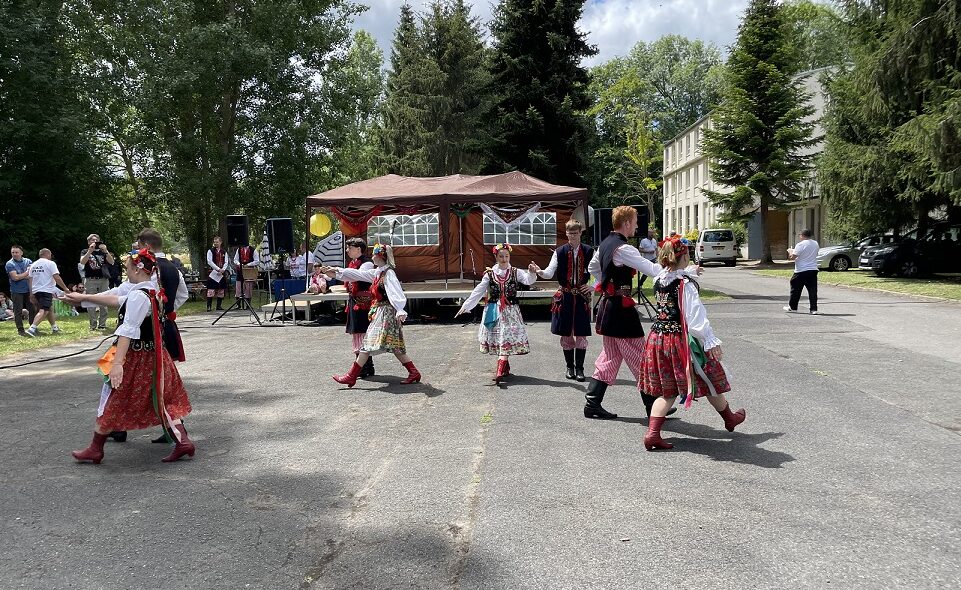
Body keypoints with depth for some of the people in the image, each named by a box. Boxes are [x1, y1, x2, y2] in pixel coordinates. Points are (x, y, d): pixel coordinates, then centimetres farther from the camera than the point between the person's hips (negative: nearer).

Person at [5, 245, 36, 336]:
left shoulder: (28, 261, 5)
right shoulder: (9, 264, -6)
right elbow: (15, 277, -16)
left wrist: (21, 276, -13)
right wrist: (27, 273, -7)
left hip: (28, 290, 3)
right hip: (17, 292, -3)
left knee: (33, 310, 4)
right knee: (18, 312, 1)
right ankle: (20, 330, 8)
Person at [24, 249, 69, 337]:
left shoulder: (33, 265, 16)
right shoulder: (50, 263, -5)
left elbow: (30, 279, 14)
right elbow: (57, 278, -12)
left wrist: (31, 293, 16)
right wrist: (65, 288, -7)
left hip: (36, 290, 8)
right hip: (46, 290, -8)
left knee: (50, 309, 22)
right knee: (43, 311, -15)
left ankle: (54, 327, 29)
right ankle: (32, 329, -31)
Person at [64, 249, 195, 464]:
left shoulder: (138, 296, -20)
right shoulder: (152, 292, 10)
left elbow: (128, 331, -27)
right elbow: (116, 299, 21)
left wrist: (118, 363, -31)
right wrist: (83, 297, 28)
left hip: (136, 357, -8)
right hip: (154, 355, 8)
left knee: (112, 402, 7)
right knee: (162, 400, 11)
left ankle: (95, 449, 22)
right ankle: (183, 442, 6)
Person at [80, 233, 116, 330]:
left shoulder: (102, 252, 14)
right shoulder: (85, 252, 12)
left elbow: (111, 262, 0)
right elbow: (82, 262, -8)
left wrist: (106, 251, -13)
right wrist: (90, 251, -15)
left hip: (104, 279, 2)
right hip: (90, 280, -1)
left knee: (104, 303, 0)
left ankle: (102, 324, 4)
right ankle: (93, 325, -1)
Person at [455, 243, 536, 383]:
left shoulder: (516, 272, 1)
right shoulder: (489, 274, 4)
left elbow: (528, 280, -14)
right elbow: (478, 291, 4)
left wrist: (532, 272, -36)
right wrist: (466, 306, 0)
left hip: (510, 311, -2)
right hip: (494, 311, 2)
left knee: (506, 339, -11)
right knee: (496, 339, 7)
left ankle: (500, 371, -16)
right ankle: (505, 368, 23)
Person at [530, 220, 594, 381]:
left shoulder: (589, 252, 1)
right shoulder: (560, 252, 1)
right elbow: (550, 272, -7)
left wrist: (593, 286, -6)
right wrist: (539, 271, -27)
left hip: (582, 295, 0)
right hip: (564, 295, 1)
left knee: (581, 333, -1)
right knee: (566, 333, 5)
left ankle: (579, 368, 8)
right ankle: (570, 367, 18)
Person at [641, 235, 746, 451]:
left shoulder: (658, 280, 4)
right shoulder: (685, 284, -16)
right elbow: (696, 316, -19)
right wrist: (711, 342, -15)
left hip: (657, 338, 6)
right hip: (680, 339, -6)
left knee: (667, 389, 11)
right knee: (708, 380, 16)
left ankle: (652, 432, -1)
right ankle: (729, 417, 37)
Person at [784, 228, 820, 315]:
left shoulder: (800, 245, -14)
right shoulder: (815, 244, 9)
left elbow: (792, 257, -17)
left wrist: (790, 251, 5)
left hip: (801, 271, -5)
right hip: (813, 270, 6)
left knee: (796, 289, 9)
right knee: (813, 290, 3)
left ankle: (792, 307, 19)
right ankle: (814, 309, -1)